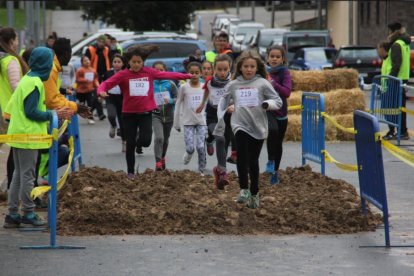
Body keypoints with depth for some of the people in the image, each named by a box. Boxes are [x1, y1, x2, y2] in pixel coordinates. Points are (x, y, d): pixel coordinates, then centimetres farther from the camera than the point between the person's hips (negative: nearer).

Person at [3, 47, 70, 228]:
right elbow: (31, 112, -19)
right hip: (28, 136, -9)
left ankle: (12, 214, 15)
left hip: (18, 135, 9)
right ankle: (28, 213, 4)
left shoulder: (27, 79, 12)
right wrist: (53, 115, -13)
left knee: (19, 174, 13)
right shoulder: (35, 83, -16)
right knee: (27, 175, -2)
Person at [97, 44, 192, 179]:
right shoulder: (123, 75, -6)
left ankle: (141, 136, 24)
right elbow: (106, 83, -12)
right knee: (130, 144, 4)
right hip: (129, 114, -1)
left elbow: (167, 75, 8)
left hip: (145, 113, 1)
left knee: (145, 141, -14)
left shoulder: (149, 72, 0)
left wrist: (187, 76, 11)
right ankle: (130, 172, 19)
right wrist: (102, 91, -35)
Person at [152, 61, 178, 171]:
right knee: (159, 138, -20)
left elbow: (177, 98, -2)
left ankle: (162, 158, 41)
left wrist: (170, 101, -21)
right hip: (156, 115, -2)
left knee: (165, 139, 17)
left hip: (168, 115, 2)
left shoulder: (170, 84, -3)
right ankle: (158, 162, -16)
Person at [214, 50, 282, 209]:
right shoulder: (233, 85, 6)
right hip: (240, 125, 1)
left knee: (253, 161, 6)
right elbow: (223, 102, 18)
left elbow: (278, 102, 0)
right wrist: (220, 119, 11)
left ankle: (254, 193, 20)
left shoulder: (262, 83, 0)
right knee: (242, 156, -20)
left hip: (258, 127, -1)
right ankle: (244, 190, -19)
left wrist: (267, 104, -20)